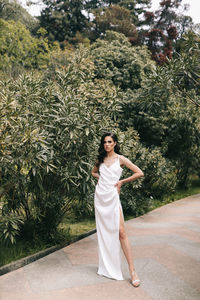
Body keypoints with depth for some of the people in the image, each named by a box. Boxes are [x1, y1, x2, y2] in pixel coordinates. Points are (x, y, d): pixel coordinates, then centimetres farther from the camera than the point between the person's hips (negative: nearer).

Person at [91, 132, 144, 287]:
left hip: (112, 196, -4)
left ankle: (132, 270, -8)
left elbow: (140, 173, -4)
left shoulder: (120, 159, -1)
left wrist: (122, 181, -3)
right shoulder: (101, 159, 11)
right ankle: (107, 266, 22)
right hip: (100, 196, 5)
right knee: (103, 231, 9)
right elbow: (93, 172, 30)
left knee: (120, 232, -11)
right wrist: (102, 178, 10)